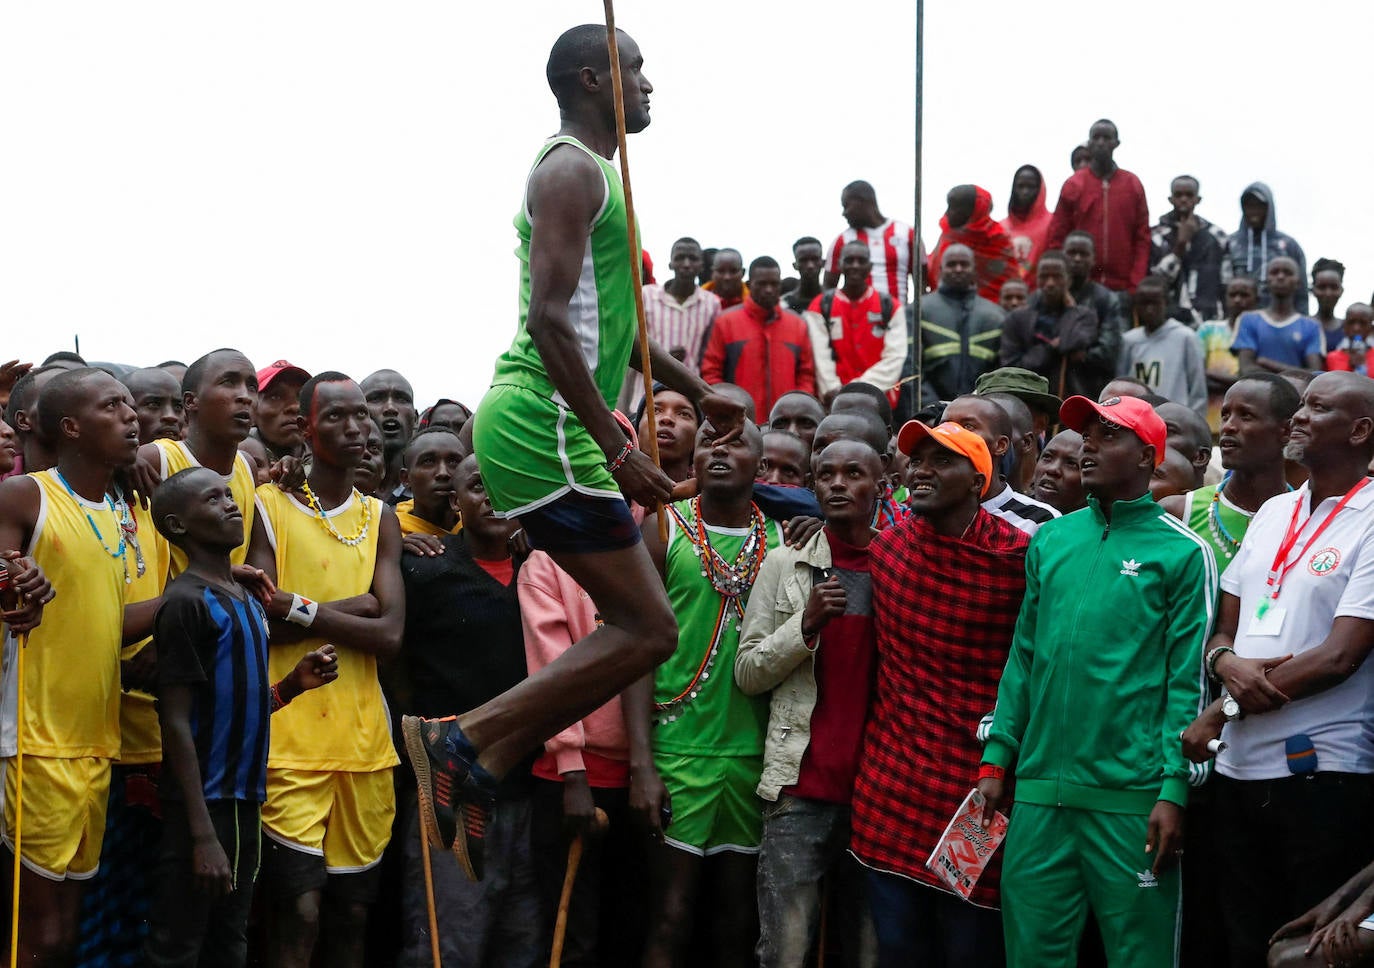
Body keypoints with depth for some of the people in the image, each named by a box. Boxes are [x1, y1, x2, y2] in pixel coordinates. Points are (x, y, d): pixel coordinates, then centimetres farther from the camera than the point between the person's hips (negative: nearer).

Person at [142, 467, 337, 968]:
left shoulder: (249, 601, 14)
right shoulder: (186, 602, -12)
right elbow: (177, 722, -15)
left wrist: (295, 682, 1)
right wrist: (203, 834, -20)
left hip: (245, 802, 8)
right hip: (201, 807, -8)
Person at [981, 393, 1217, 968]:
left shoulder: (1181, 553, -1)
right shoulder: (1050, 542, 13)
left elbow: (1186, 682, -5)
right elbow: (1023, 659, 15)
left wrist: (1174, 790, -11)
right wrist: (996, 759, 8)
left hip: (1132, 795, -4)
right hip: (1040, 789, 4)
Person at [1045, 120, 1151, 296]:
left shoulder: (1133, 184, 8)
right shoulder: (1073, 185, 5)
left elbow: (1142, 239, 7)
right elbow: (1057, 239, 5)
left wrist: (1136, 286, -3)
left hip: (1122, 289, 1)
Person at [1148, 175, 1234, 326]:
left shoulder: (1217, 236, 10)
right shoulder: (1157, 236, 6)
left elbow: (1227, 287, 11)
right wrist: (1180, 244, -8)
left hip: (1208, 324, 1)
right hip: (1169, 324, -1)